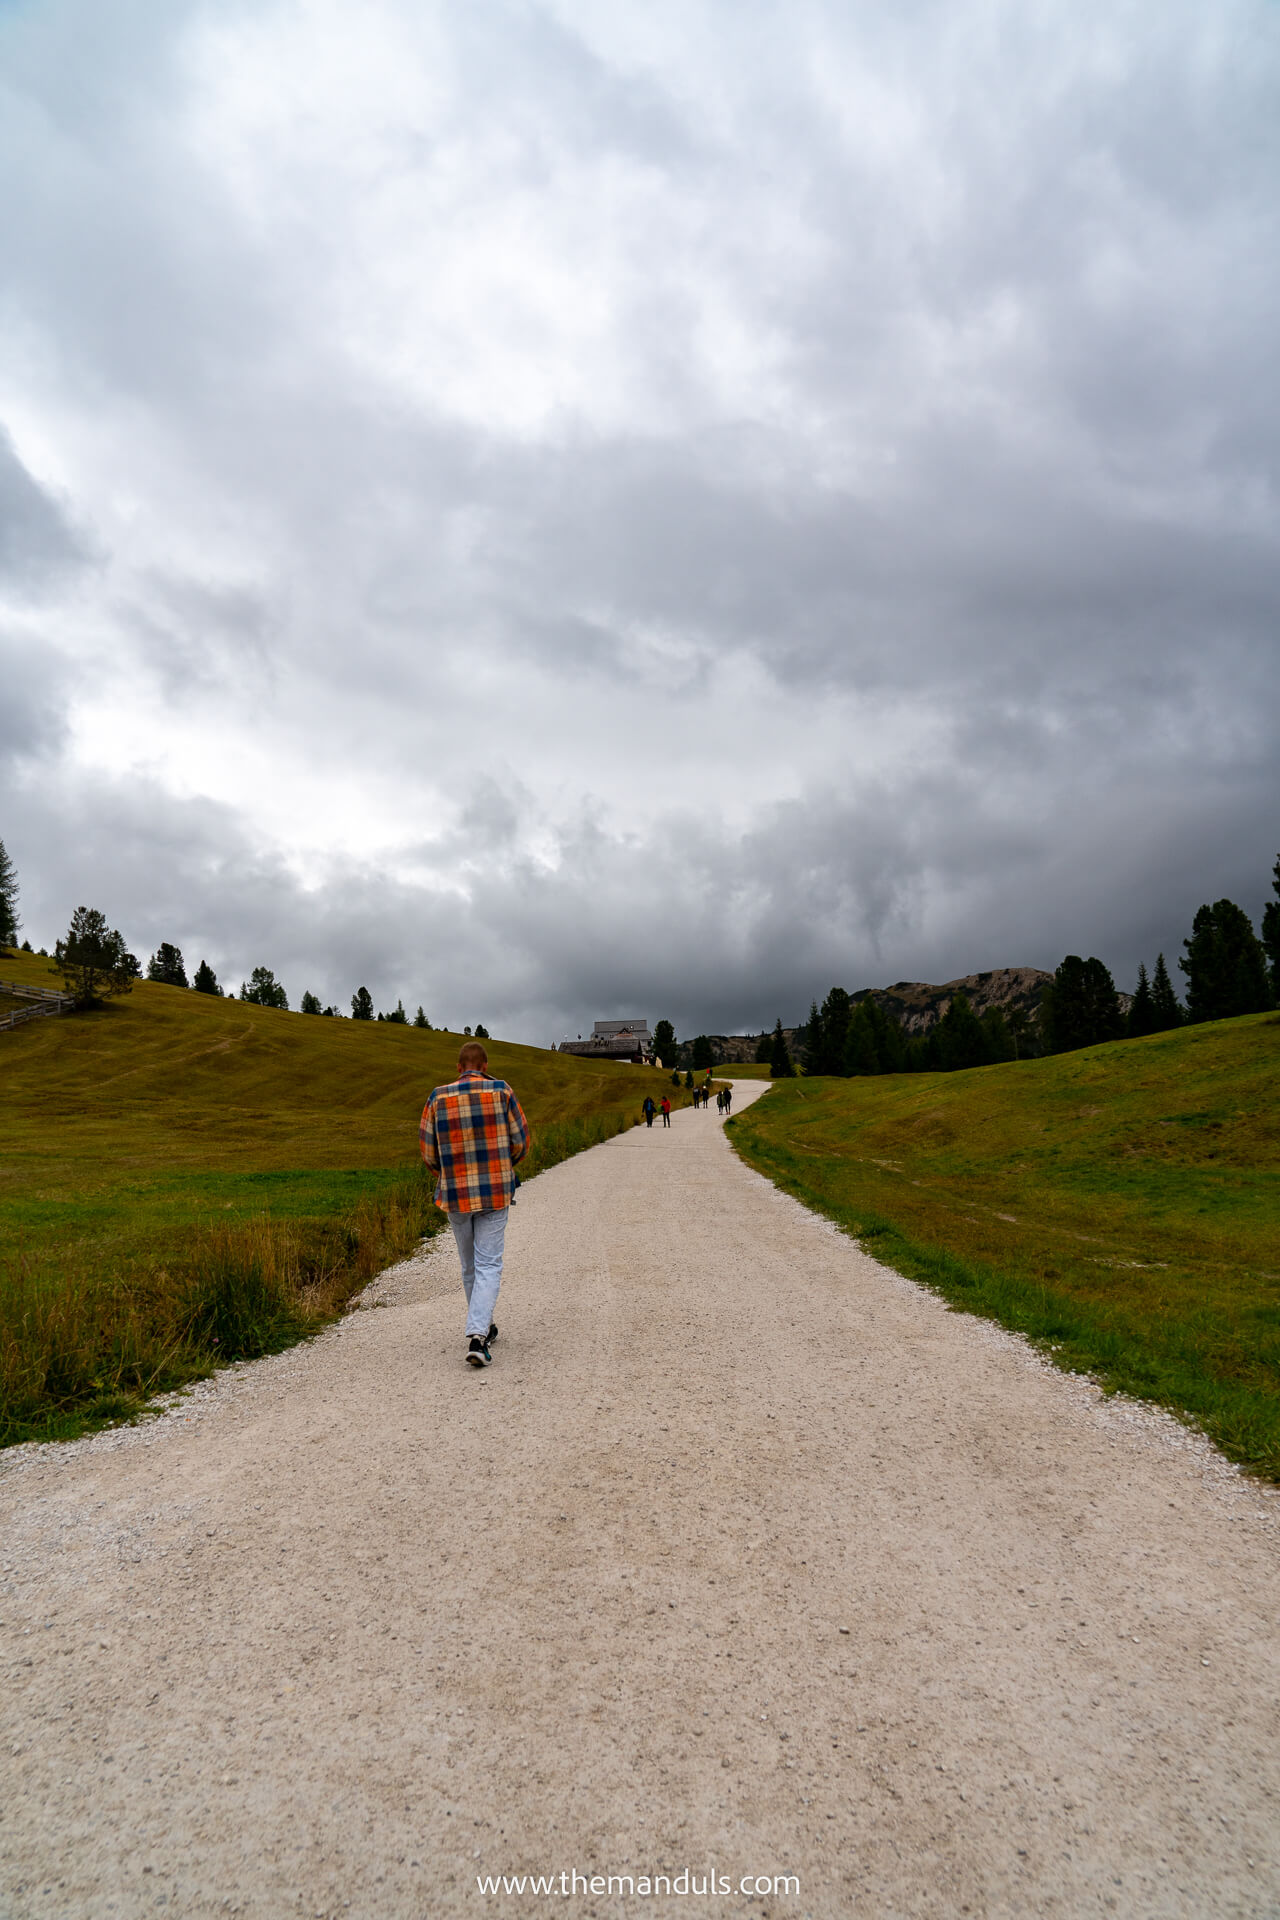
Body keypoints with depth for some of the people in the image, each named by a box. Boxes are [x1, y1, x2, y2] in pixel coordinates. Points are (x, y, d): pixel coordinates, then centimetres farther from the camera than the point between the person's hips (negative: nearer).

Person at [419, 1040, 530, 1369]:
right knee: (488, 1265, 1)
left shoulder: (438, 1097, -2)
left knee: (470, 1265, 18)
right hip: (495, 1193, -2)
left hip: (455, 1194, 2)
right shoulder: (501, 1092, -6)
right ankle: (477, 1336, -14)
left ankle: (483, 1329, 32)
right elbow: (521, 1141, -2)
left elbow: (427, 1148, 2)